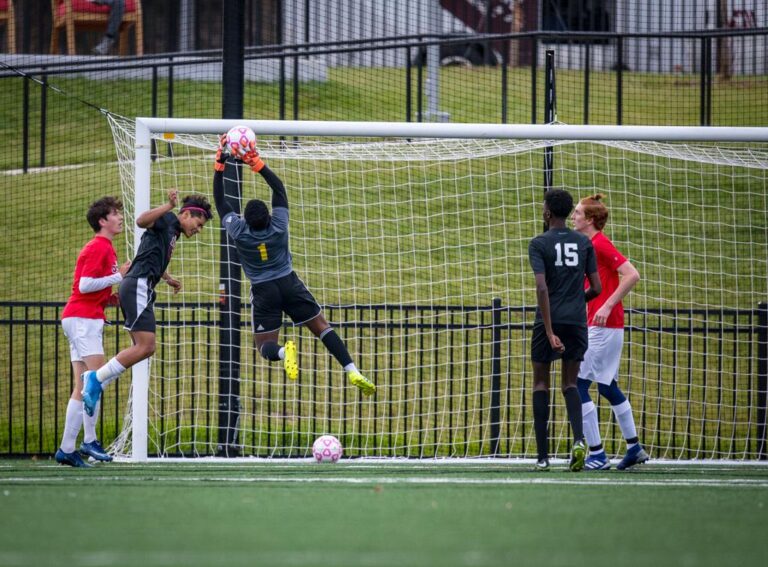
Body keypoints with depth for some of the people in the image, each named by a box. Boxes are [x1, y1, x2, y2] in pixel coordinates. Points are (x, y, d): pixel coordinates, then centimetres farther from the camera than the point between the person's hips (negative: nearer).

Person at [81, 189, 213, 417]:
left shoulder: (172, 232, 26)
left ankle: (95, 382, 6)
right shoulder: (167, 220, -2)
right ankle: (95, 378, -13)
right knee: (145, 346, -17)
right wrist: (169, 206, -35)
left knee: (144, 348, 7)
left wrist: (168, 278, 57)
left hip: (142, 290, 11)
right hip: (138, 286, -11)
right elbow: (142, 220, -25)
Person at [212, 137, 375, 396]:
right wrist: (257, 163, -7)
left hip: (263, 292, -1)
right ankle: (353, 372, -9)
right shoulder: (278, 226, -14)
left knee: (265, 346, 7)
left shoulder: (238, 231, -16)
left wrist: (219, 165, -6)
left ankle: (283, 352, -31)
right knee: (322, 327, 8)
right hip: (289, 284, 1)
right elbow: (278, 187, -3)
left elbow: (219, 200, -6)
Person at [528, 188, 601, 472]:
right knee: (570, 384, 11)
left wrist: (550, 332, -18)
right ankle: (578, 439, -16)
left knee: (541, 383, 9)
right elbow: (596, 288, 5)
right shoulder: (584, 243, 7)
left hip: (549, 322, -3)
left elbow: (542, 288, -16)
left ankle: (542, 456, 5)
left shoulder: (539, 244, -5)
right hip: (577, 321, 3)